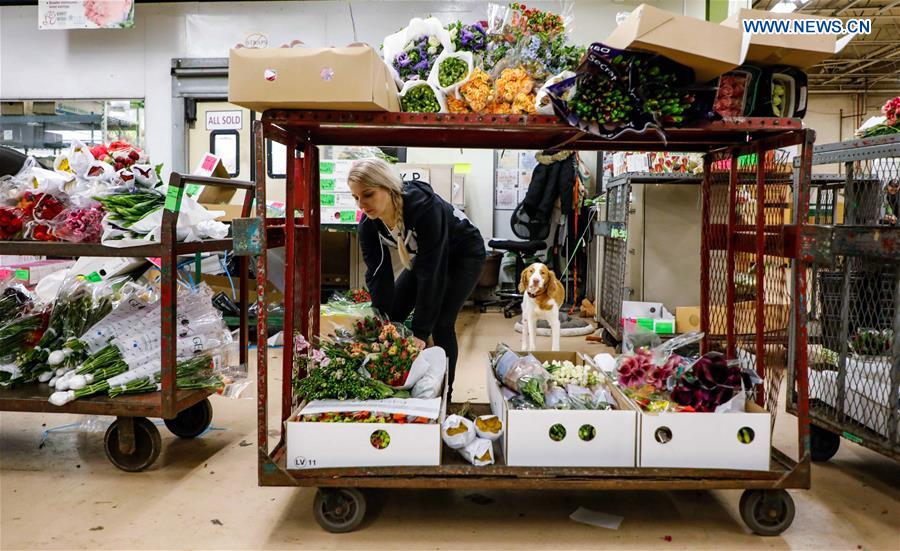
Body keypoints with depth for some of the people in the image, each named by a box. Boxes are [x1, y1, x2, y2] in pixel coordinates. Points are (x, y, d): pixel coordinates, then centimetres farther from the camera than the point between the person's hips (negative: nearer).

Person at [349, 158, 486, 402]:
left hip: (465, 254, -6)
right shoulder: (369, 224, -20)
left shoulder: (425, 207, -40)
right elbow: (378, 275, -18)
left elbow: (430, 272, -38)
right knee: (393, 315, -1)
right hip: (424, 256, 7)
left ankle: (444, 394, 1)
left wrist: (420, 332, -35)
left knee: (440, 323, -17)